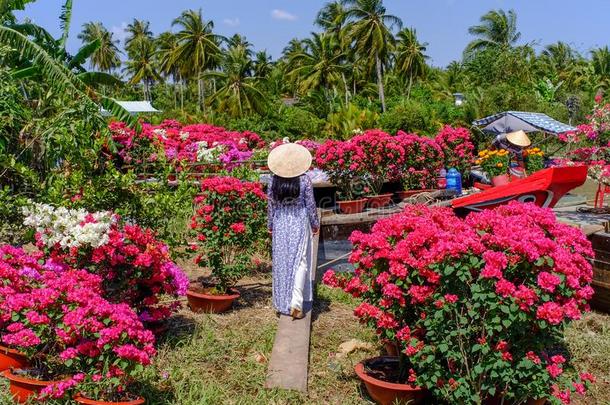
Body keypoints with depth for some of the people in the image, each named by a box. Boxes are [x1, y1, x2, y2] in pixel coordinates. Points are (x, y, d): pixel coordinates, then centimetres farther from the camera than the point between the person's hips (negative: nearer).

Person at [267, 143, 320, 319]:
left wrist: (271, 226, 15)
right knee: (299, 261, 3)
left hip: (280, 224, 3)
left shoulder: (274, 181, -5)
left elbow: (271, 205, 2)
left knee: (281, 262, 13)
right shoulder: (304, 180, -12)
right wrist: (315, 224, 8)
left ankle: (282, 302, 25)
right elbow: (310, 205, -6)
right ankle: (296, 303, -7)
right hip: (300, 223, -3)